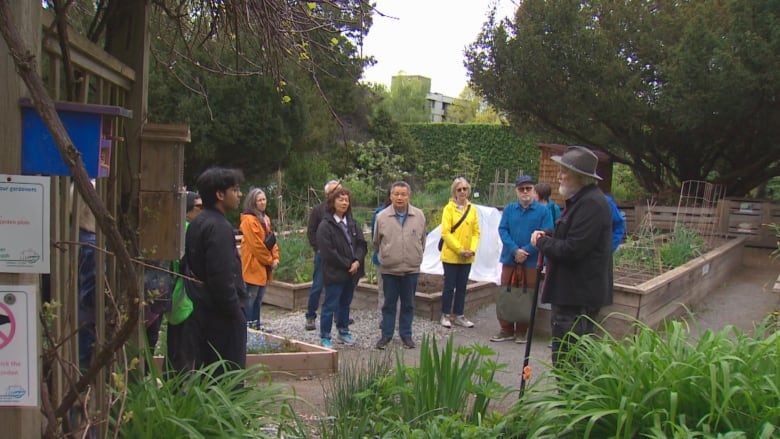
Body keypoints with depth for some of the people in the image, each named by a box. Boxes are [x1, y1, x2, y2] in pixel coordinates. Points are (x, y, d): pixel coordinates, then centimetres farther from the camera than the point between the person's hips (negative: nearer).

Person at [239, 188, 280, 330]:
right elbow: (256, 245, -18)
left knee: (259, 297, 15)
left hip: (264, 265, 9)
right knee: (250, 297, -4)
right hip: (253, 265, -9)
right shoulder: (249, 220, -14)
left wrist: (275, 258, 2)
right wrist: (270, 261, -11)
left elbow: (272, 240, 16)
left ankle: (256, 323, 23)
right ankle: (248, 325, 2)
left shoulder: (265, 218, 15)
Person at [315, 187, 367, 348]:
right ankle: (325, 338, 9)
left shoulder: (351, 223, 11)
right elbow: (328, 252, -17)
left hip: (351, 272, 7)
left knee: (345, 304, 18)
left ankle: (343, 332, 31)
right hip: (334, 273, -7)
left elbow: (361, 243, 6)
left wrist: (357, 261, -12)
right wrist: (348, 265, -15)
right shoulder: (325, 225, -11)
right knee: (330, 306, 0)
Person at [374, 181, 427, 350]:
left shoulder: (419, 216, -2)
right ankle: (386, 335, 18)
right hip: (389, 269, -1)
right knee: (389, 304, 8)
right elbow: (377, 242, 10)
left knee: (408, 304, 11)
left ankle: (406, 335, 23)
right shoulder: (382, 217, -5)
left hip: (412, 268, 1)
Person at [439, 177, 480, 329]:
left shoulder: (472, 209, 6)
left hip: (467, 258, 4)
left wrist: (472, 249, -8)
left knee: (462, 286, 12)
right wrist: (460, 250, -15)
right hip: (451, 255, -4)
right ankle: (446, 315, 16)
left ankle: (459, 316, 22)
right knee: (449, 286, 4)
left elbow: (476, 232, 7)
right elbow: (445, 233, -12)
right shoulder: (449, 208, -7)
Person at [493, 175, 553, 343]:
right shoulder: (509, 209, 5)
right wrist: (515, 250, -15)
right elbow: (502, 230, -1)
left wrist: (525, 251, -16)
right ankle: (506, 330, 20)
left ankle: (521, 332, 19)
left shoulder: (543, 210, -4)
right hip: (510, 259, 3)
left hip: (531, 261, -2)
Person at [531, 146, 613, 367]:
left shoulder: (591, 203, -20)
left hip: (579, 295, -11)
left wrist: (542, 242, -8)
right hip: (571, 292, 11)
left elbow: (571, 249, -25)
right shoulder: (580, 200, 15)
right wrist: (547, 234, 5)